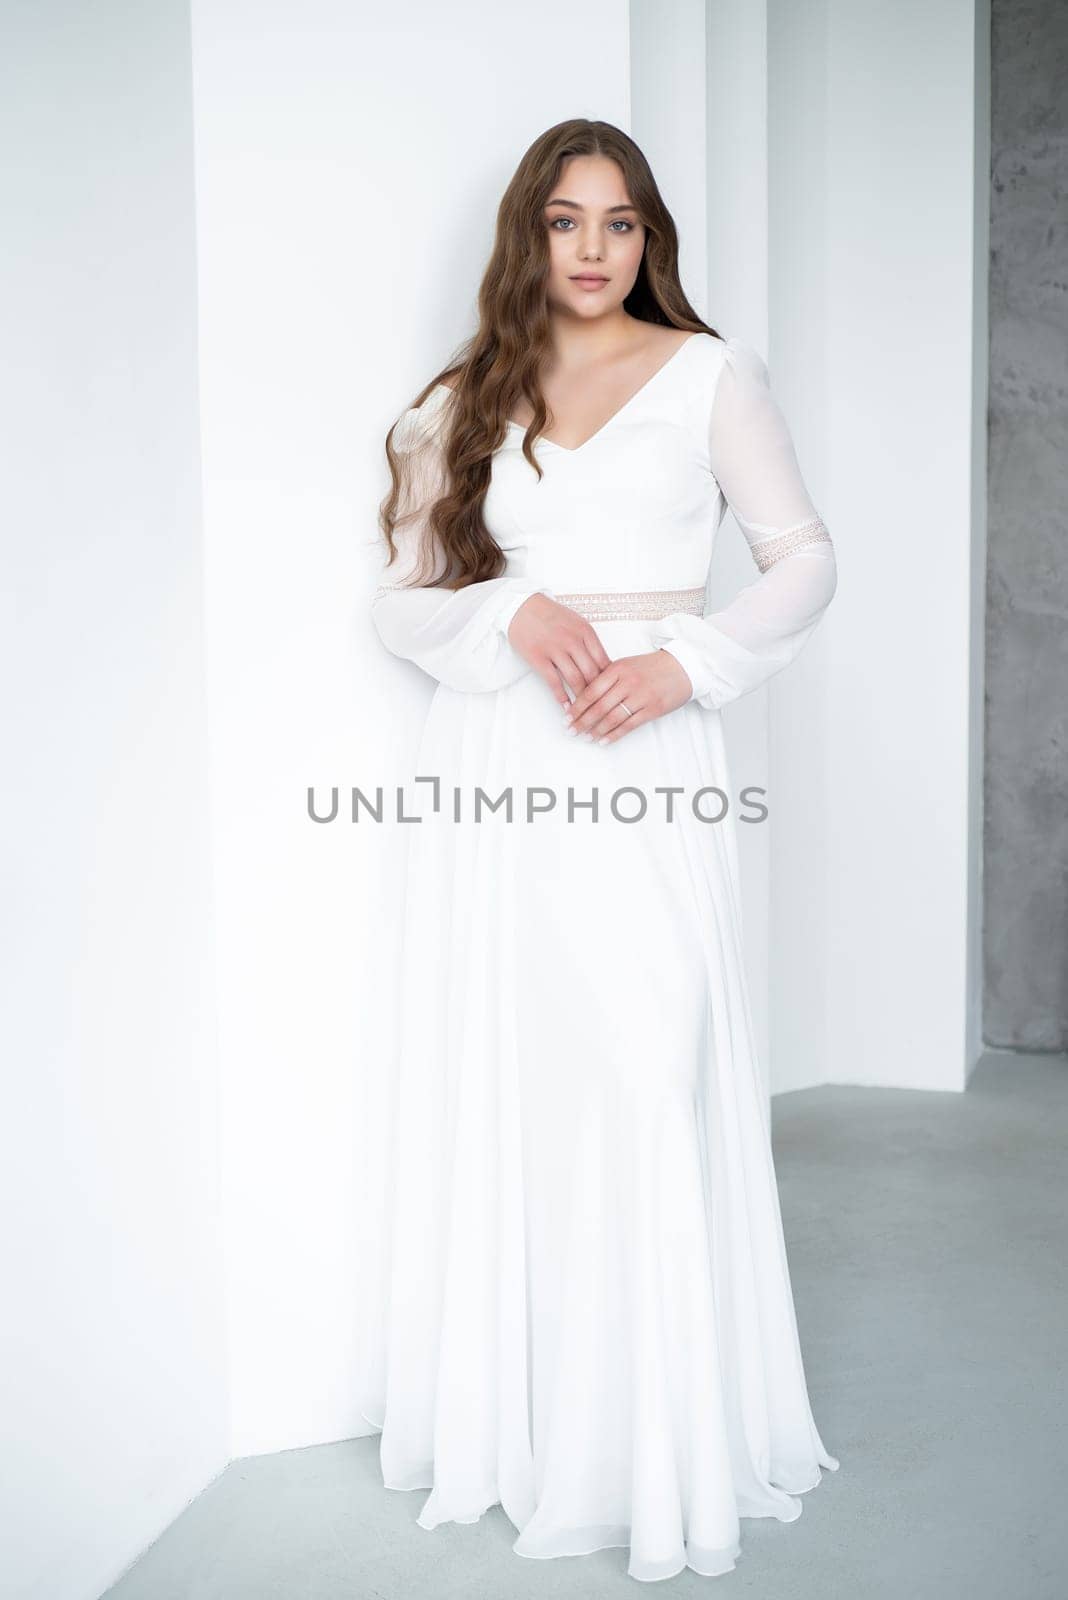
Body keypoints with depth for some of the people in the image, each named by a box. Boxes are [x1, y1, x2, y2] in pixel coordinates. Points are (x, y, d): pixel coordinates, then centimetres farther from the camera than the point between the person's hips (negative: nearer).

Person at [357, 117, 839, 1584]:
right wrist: (516, 614, -10)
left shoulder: (710, 375, 9)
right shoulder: (469, 400, 15)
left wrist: (683, 665, -11)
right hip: (492, 764, 2)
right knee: (500, 1088, 3)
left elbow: (805, 559, 4)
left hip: (644, 759, -2)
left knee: (646, 1086, -6)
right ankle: (511, 1418, 17)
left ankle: (661, 1438, 8)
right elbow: (401, 598, 10)